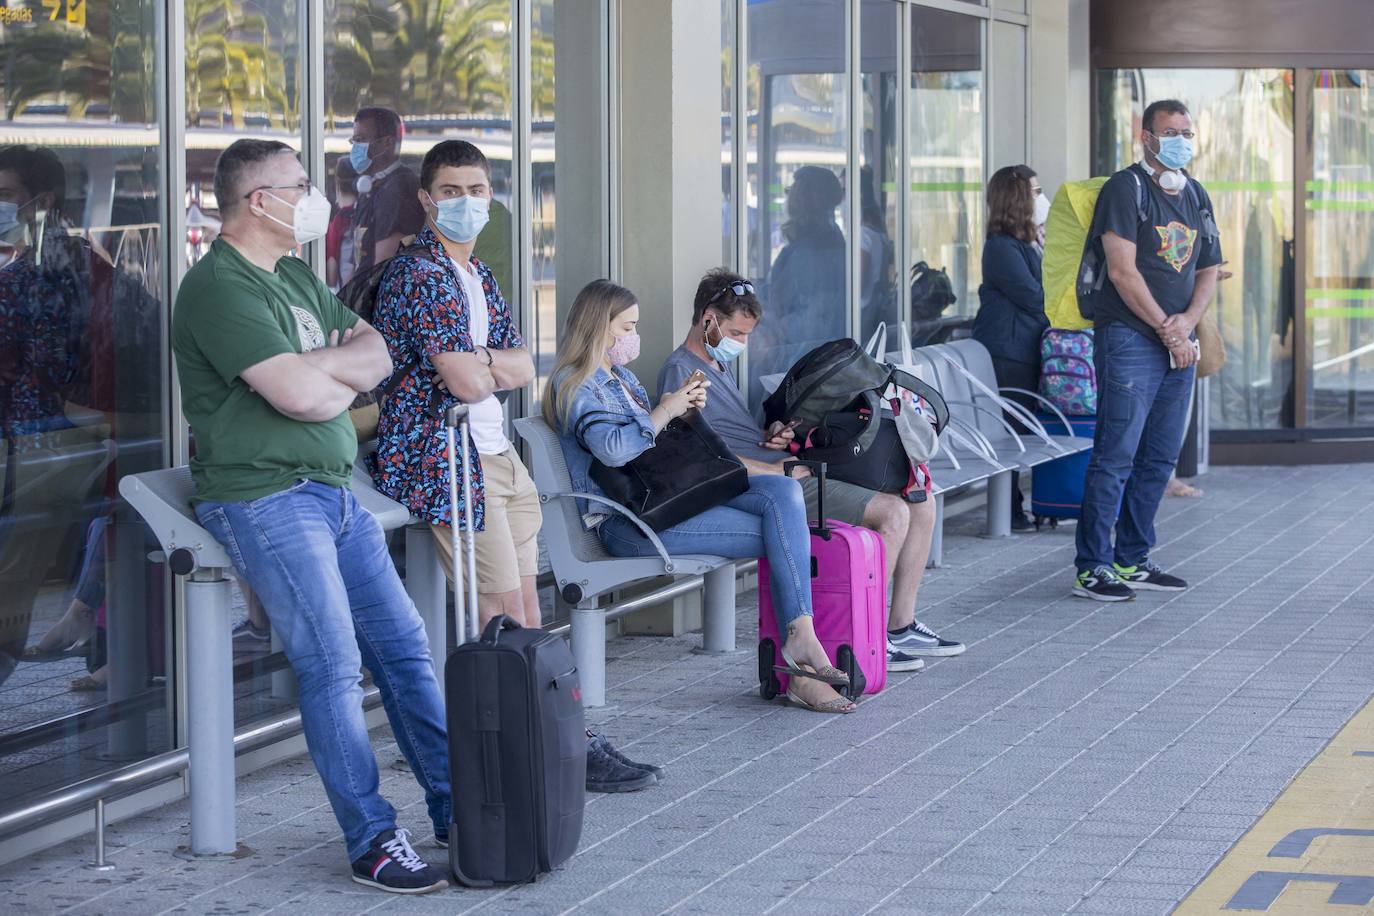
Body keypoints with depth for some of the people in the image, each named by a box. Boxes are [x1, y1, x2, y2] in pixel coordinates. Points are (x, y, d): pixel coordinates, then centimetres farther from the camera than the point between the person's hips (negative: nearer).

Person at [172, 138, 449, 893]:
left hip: (332, 489, 9)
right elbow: (300, 395, -23)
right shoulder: (219, 287, -14)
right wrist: (345, 375, -1)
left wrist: (319, 367, -6)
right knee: (333, 666, -13)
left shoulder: (296, 276, 17)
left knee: (404, 646, 8)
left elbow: (377, 355, 14)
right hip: (264, 497, -9)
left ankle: (457, 809, 15)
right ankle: (372, 843, -8)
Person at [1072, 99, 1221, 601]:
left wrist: (1187, 322, -3)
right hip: (1129, 339, -8)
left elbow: (1209, 271, 17)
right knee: (1115, 455, -10)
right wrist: (1166, 329, -12)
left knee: (1160, 456, 10)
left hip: (1178, 343, 8)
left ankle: (1131, 560, 18)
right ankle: (1092, 568, -7)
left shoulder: (1196, 196, 17)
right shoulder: (1126, 188, -6)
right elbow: (1122, 271, -13)